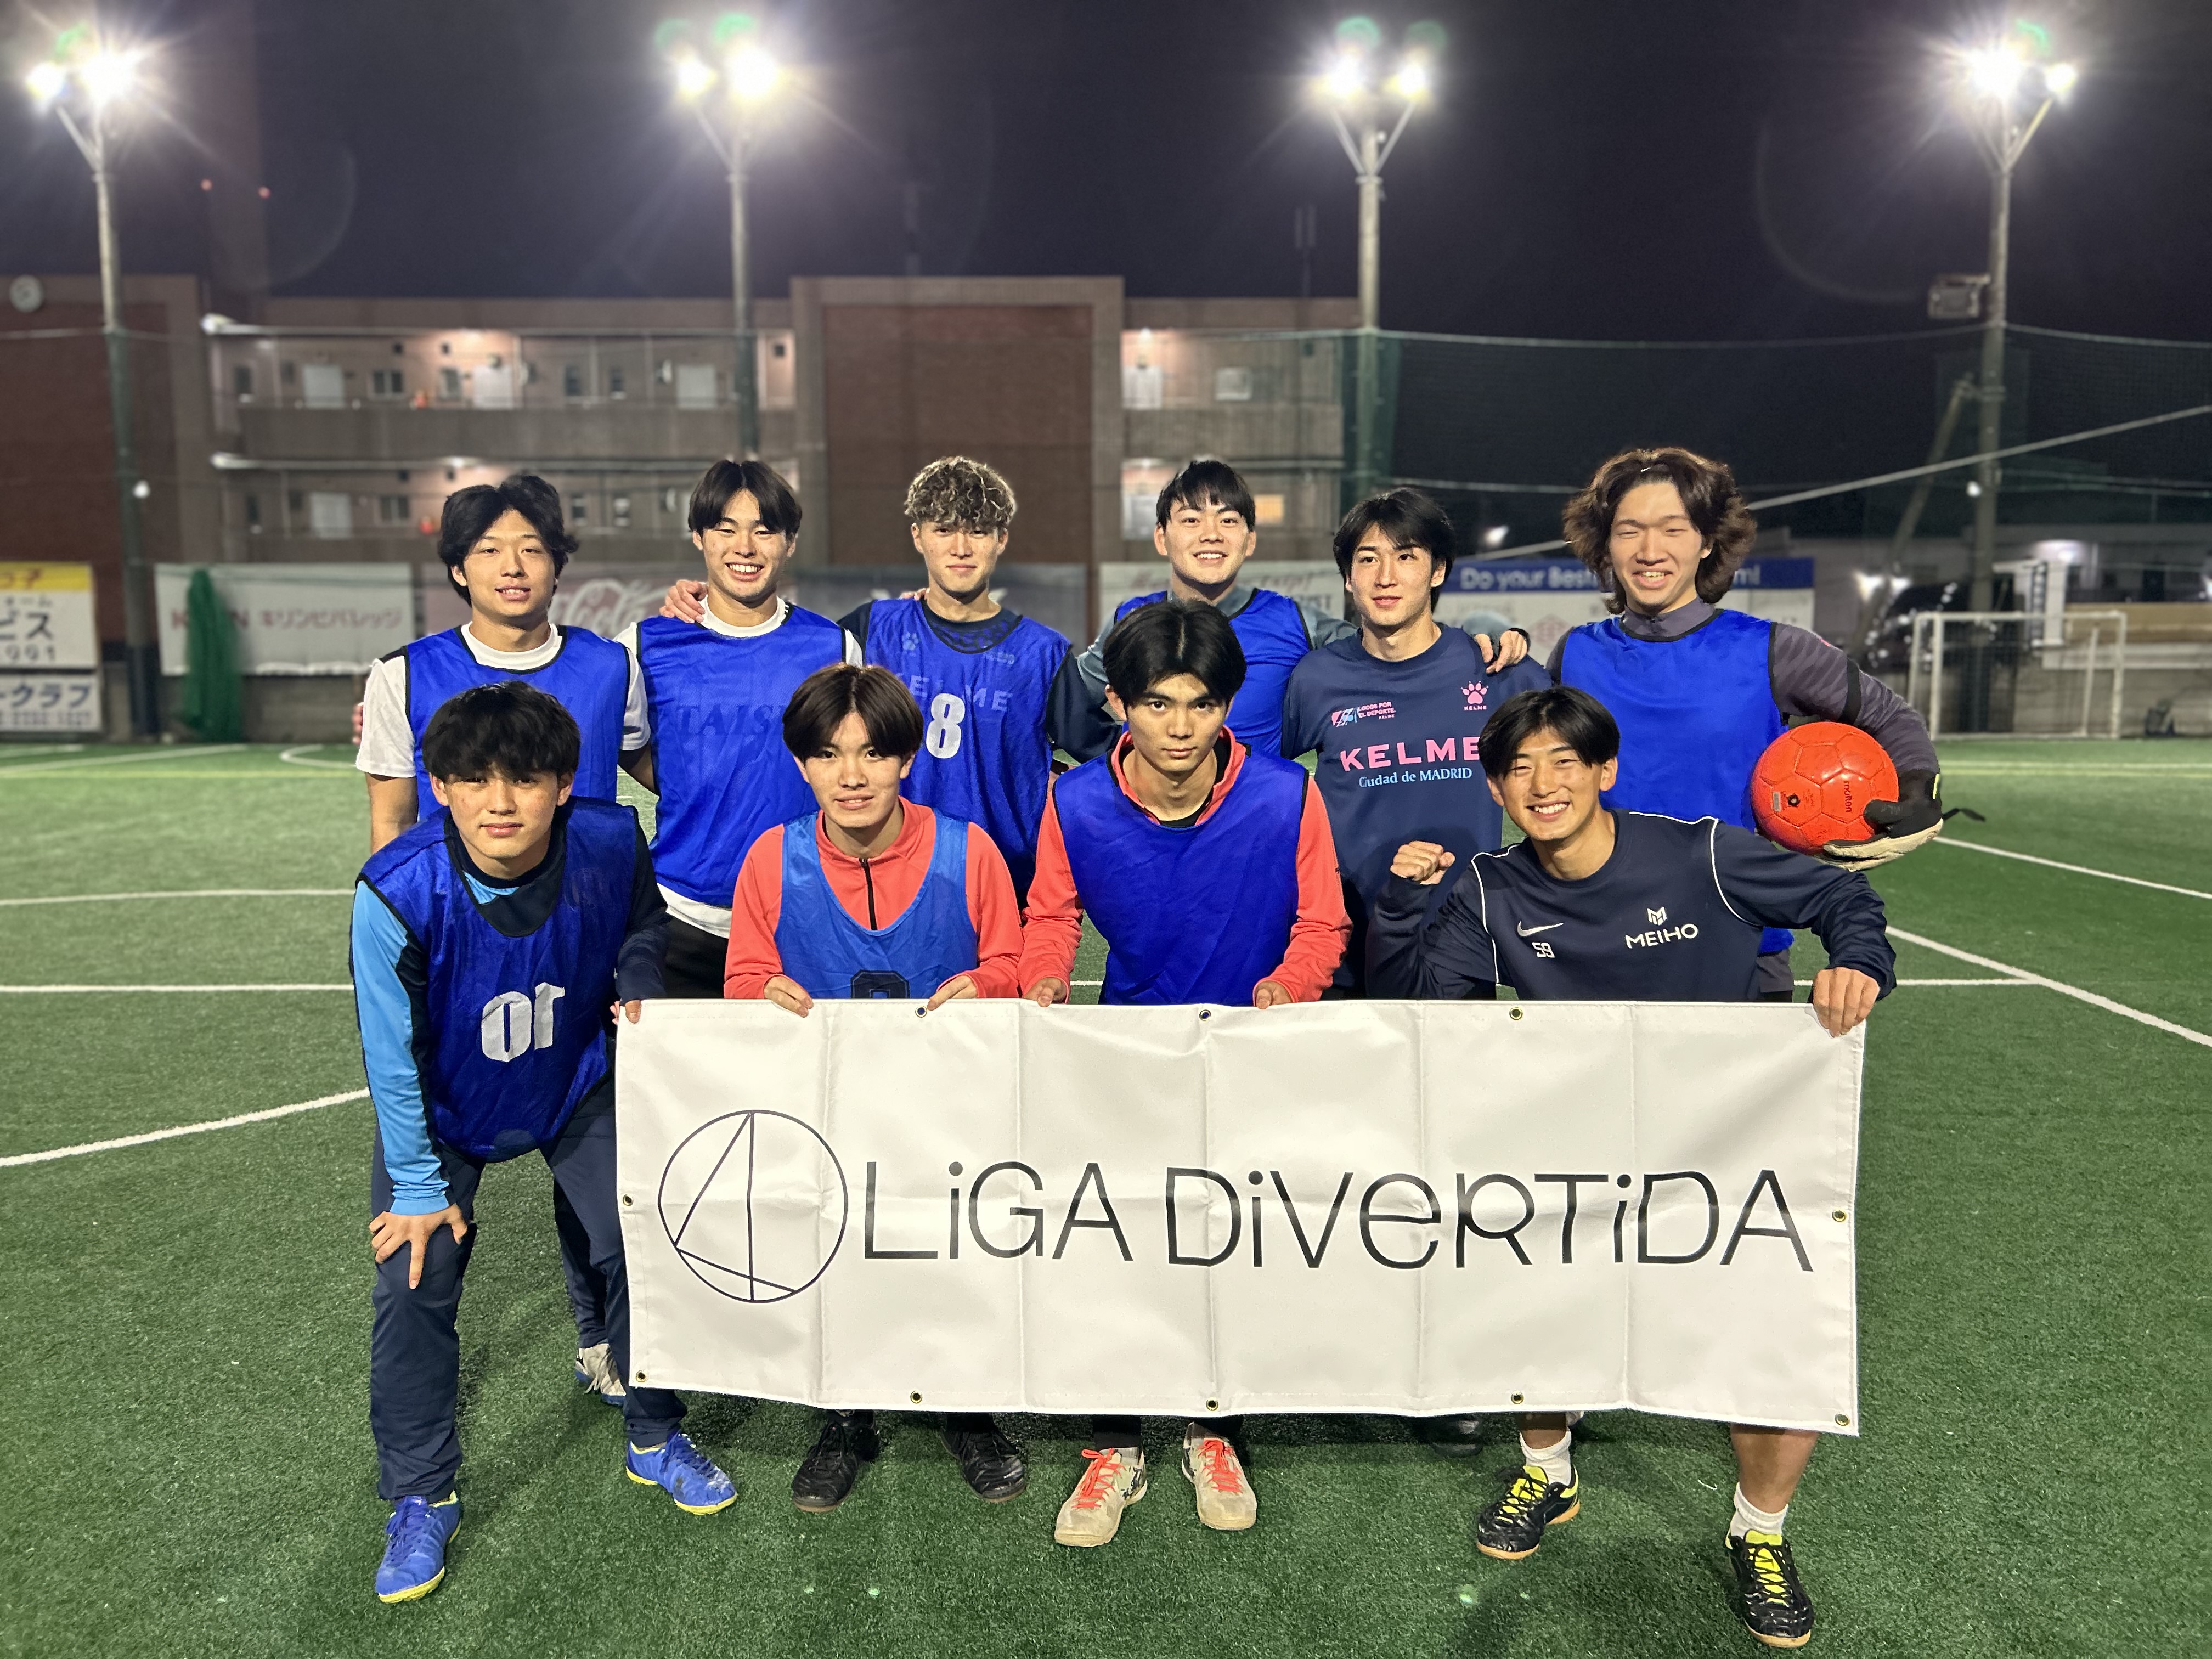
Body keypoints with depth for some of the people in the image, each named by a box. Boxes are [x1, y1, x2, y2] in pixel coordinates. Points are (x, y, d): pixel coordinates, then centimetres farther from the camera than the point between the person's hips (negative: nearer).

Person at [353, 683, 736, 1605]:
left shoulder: (611, 844, -26)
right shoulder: (398, 892, -32)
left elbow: (643, 922, 1)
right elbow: (394, 1057, -19)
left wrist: (638, 985, -19)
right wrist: (420, 1188, -12)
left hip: (578, 1087, 2)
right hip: (442, 1108, -1)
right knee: (415, 1279, -5)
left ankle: (654, 1440, 27)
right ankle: (421, 1498, 20)